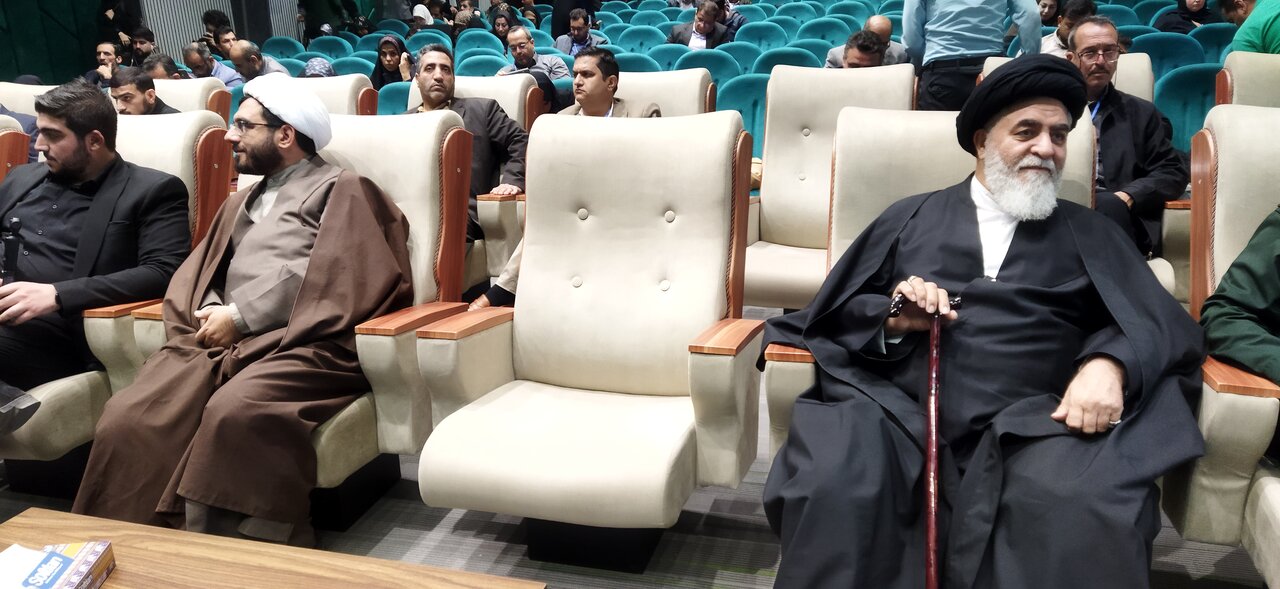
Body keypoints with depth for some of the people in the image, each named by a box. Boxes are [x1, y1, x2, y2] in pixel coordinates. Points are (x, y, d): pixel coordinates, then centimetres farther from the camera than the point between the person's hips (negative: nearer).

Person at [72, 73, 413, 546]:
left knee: (234, 412, -36)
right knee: (127, 418, -20)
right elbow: (198, 276, 25)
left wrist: (240, 316, -8)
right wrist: (211, 316, 2)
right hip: (223, 341, 7)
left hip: (300, 342, -6)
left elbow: (325, 277, -7)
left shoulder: (339, 189, 8)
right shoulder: (240, 202, 32)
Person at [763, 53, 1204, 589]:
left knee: (1087, 504, -32)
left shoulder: (1087, 232, 23)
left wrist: (1109, 363, -12)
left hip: (1029, 421, 1)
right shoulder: (912, 217, 22)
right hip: (895, 405, 0)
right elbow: (837, 309, 17)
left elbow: (1160, 321, 10)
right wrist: (890, 319, -5)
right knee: (832, 485, -30)